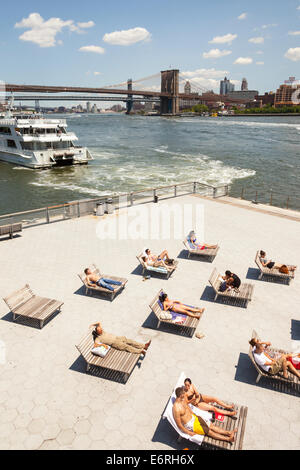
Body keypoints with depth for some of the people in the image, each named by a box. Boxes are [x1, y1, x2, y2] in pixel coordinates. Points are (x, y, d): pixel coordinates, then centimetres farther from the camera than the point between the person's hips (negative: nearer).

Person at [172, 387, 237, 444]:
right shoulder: (176, 409, -33)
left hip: (193, 417, 7)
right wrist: (189, 433, -15)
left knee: (211, 426, 6)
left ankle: (228, 432, 12)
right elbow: (179, 425, -24)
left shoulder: (183, 399, -8)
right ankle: (228, 439, 5)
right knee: (209, 431, -2)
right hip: (189, 424, -7)